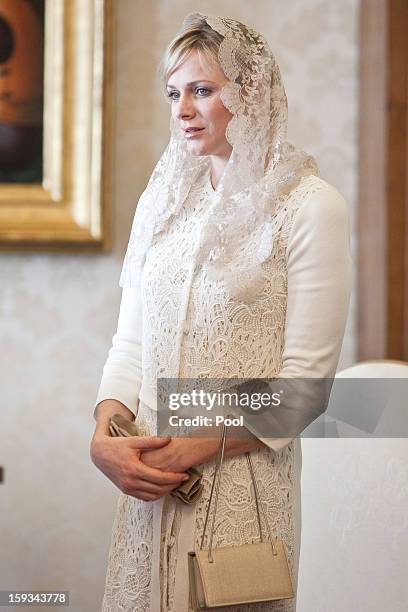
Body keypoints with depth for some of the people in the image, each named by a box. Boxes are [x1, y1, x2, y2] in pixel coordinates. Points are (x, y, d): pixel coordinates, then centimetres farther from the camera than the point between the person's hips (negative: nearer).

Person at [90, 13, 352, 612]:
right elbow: (129, 343, 10)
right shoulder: (161, 198, 10)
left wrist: (196, 447, -16)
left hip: (245, 483, -5)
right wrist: (105, 437, -7)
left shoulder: (310, 205, -8)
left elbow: (306, 375, -11)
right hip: (149, 479, 5)